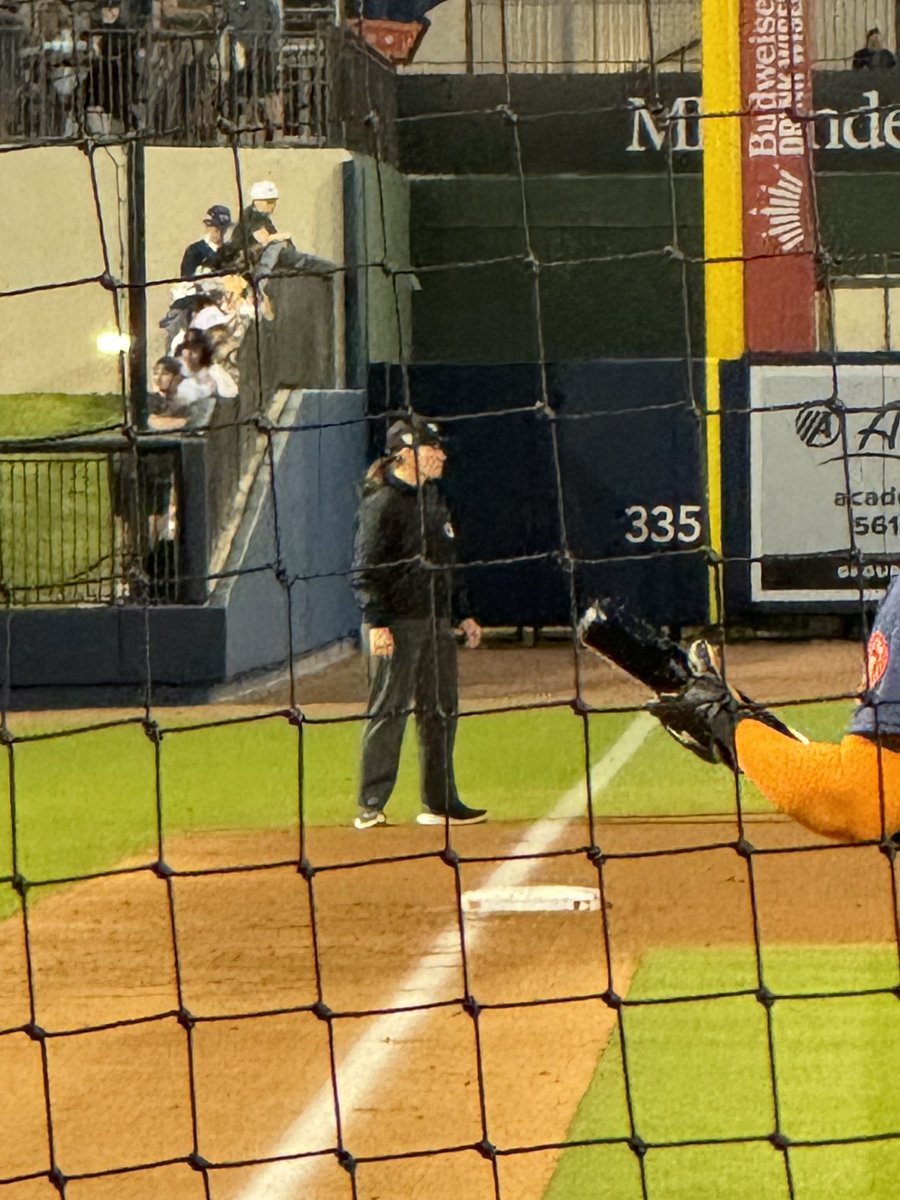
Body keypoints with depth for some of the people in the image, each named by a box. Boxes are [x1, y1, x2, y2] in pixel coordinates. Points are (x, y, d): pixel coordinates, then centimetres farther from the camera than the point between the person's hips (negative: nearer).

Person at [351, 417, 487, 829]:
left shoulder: (433, 498, 16)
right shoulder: (382, 504, -11)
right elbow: (366, 571, -14)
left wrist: (463, 614, 21)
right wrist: (376, 622, -23)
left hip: (436, 623, 8)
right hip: (397, 624, -8)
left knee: (440, 712, 9)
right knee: (388, 712, -6)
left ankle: (439, 803, 16)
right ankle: (370, 807, -2)